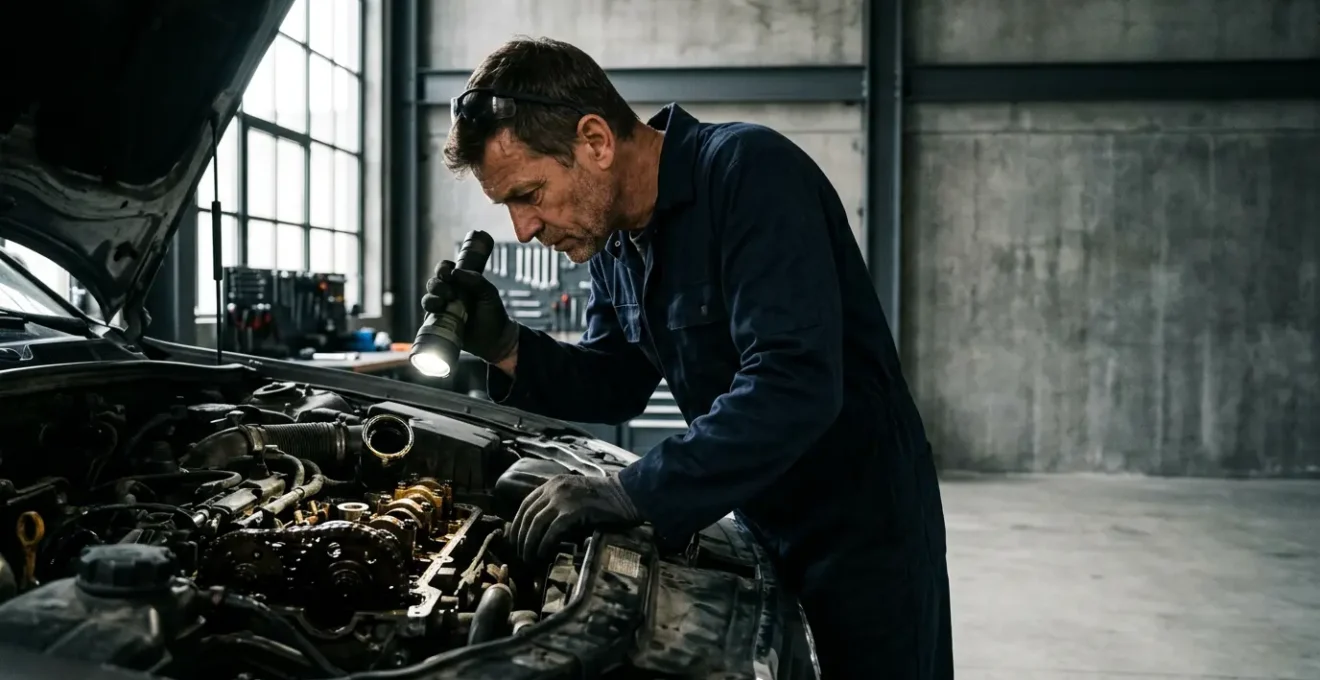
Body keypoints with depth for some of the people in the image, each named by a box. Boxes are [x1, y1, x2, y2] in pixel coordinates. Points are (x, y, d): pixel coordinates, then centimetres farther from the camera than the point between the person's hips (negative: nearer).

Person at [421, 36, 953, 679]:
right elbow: (617, 383, 10)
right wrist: (504, 347, -7)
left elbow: (795, 386, -34)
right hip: (761, 524, 8)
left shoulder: (751, 172, -25)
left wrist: (635, 492, -32)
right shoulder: (615, 235, 2)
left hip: (864, 525, -7)